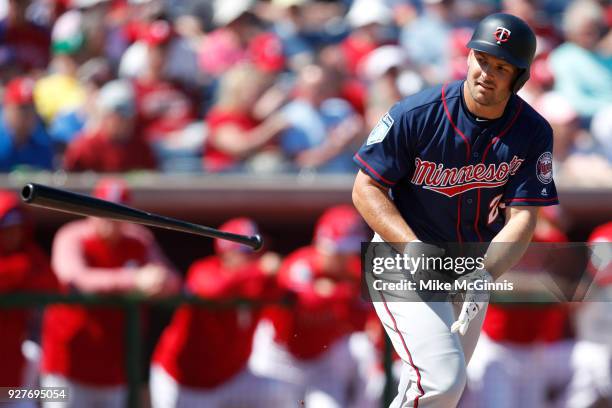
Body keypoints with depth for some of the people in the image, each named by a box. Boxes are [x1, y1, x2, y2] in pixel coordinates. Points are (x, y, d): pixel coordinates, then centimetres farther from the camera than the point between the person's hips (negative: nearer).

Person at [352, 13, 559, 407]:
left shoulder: (534, 134, -10)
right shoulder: (417, 114, -19)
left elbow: (522, 218, -15)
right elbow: (366, 188, -13)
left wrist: (485, 274, -33)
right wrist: (411, 246, -28)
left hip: (471, 268, 5)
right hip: (404, 265, -5)